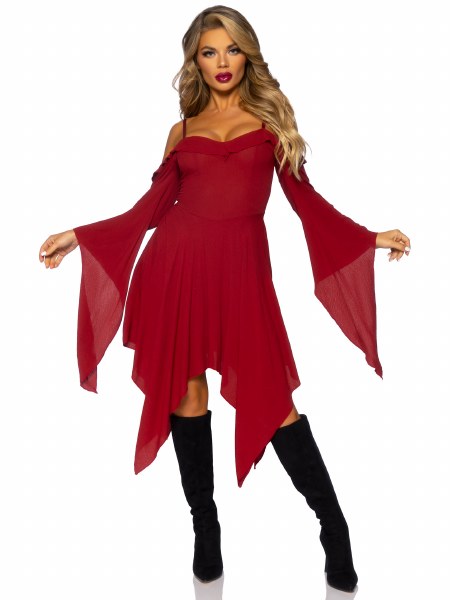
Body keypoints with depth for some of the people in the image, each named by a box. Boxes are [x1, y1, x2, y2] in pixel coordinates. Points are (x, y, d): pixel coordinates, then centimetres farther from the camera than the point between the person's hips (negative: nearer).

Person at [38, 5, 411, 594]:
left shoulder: (270, 116, 12)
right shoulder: (183, 130, 14)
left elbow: (304, 197, 10)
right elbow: (149, 208, 10)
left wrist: (369, 237, 4)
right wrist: (78, 236, 7)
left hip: (241, 266, -2)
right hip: (177, 264, 2)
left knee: (271, 395, -6)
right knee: (186, 393, 4)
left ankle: (334, 528, 8)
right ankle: (205, 527, 20)